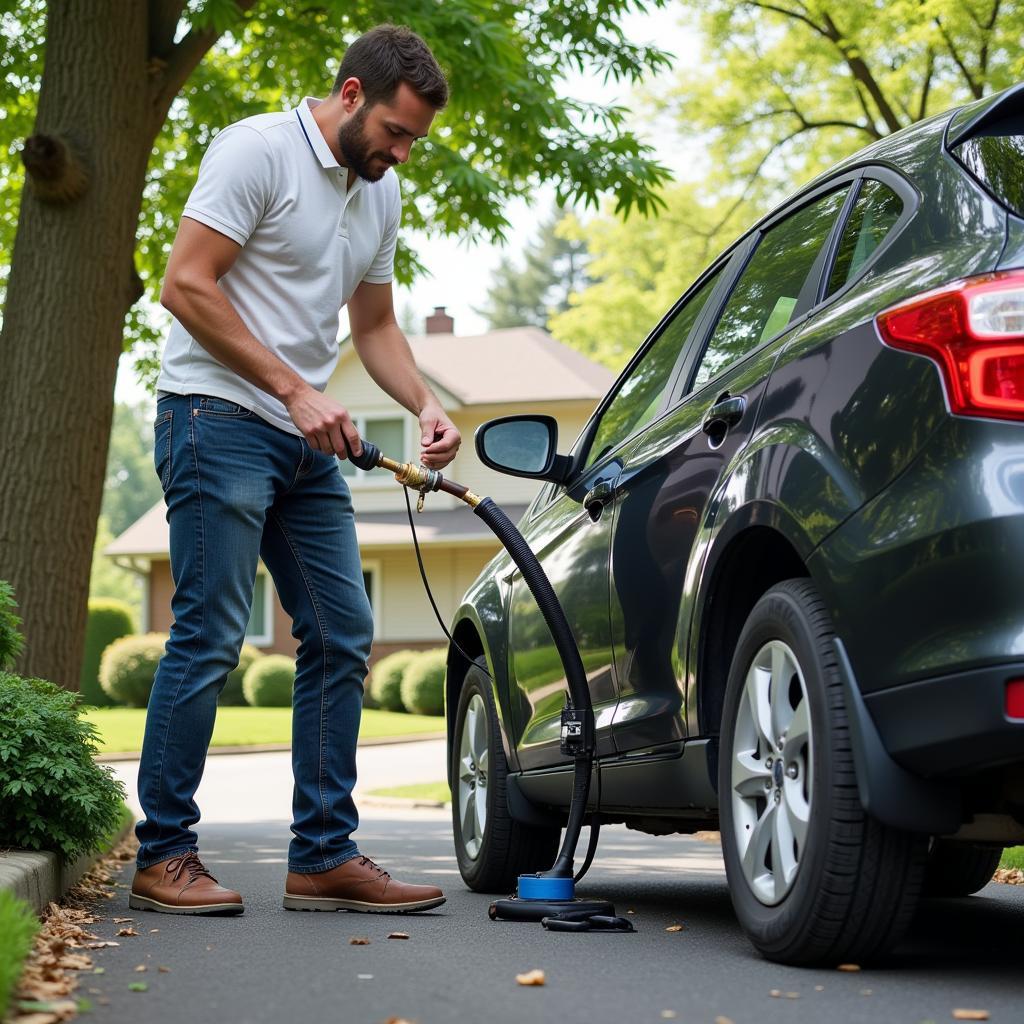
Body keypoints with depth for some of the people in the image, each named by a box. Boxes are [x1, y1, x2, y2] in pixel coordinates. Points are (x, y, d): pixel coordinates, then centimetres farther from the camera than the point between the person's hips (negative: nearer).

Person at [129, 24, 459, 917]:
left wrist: (426, 406, 4)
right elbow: (186, 285, -15)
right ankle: (164, 856, 0)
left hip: (306, 442, 8)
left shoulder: (380, 193, 16)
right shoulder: (258, 151, -9)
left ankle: (324, 856, 10)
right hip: (220, 418, -8)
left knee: (341, 636, 4)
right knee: (209, 638, -9)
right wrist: (295, 389, -17)